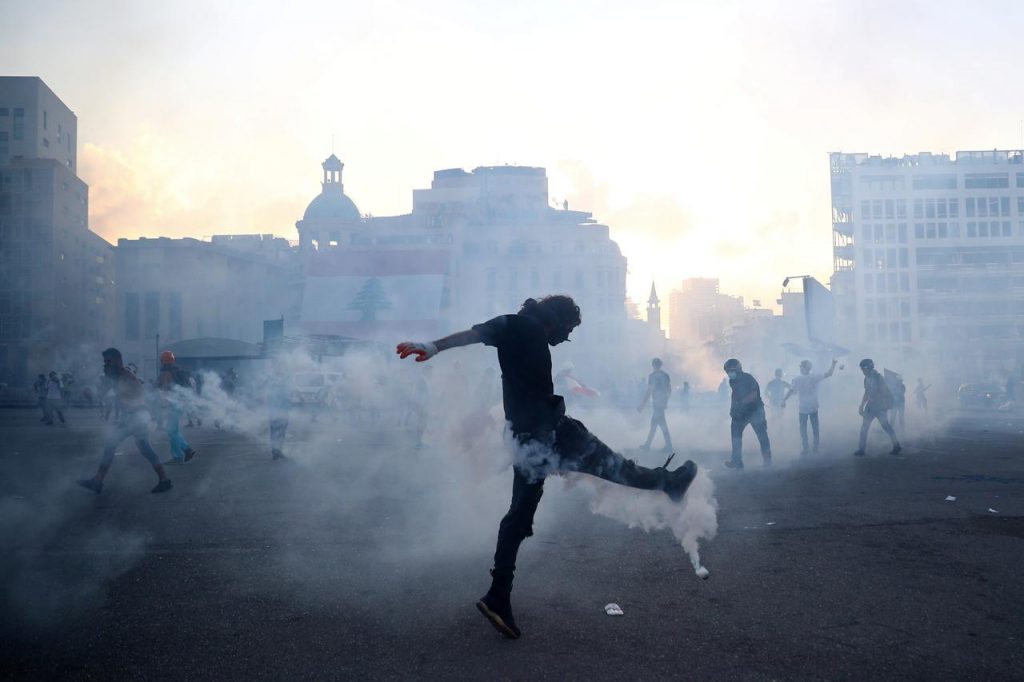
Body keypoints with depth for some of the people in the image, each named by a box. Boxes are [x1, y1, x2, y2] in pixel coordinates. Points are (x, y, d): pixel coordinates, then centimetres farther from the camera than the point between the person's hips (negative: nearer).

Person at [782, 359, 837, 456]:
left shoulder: (796, 380, -12)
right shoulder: (815, 377, -8)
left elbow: (790, 391, -8)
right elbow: (829, 374, -4)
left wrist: (783, 400, 3)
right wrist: (833, 363, 6)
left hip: (803, 409, -2)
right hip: (814, 408, 2)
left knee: (803, 429, 9)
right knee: (815, 428, 14)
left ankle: (805, 450, 7)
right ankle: (816, 449, 19)